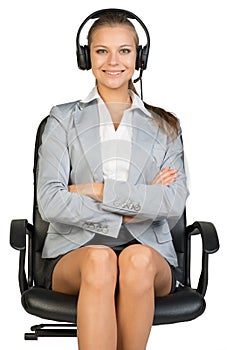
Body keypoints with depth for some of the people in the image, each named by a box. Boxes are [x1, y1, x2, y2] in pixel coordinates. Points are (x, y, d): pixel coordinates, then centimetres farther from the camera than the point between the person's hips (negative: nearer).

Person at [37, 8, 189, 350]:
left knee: (137, 259, -35)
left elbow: (174, 203, -1)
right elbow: (50, 203, -1)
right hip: (75, 250, 0)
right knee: (100, 260, -36)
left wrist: (98, 190, -8)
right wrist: (126, 213, -7)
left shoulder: (164, 127, 17)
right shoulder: (63, 119, 14)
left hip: (148, 251, 1)